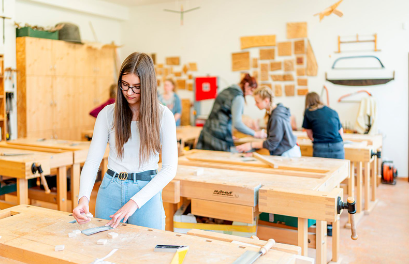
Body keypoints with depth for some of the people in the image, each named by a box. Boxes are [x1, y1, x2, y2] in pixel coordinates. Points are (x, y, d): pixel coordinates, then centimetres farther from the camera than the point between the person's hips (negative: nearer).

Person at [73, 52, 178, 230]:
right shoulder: (108, 114, 0)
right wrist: (84, 197, -21)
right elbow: (93, 160, -3)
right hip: (111, 190, 2)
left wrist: (135, 202, -18)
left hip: (147, 190, -2)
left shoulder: (163, 115, -7)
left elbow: (169, 168, -10)